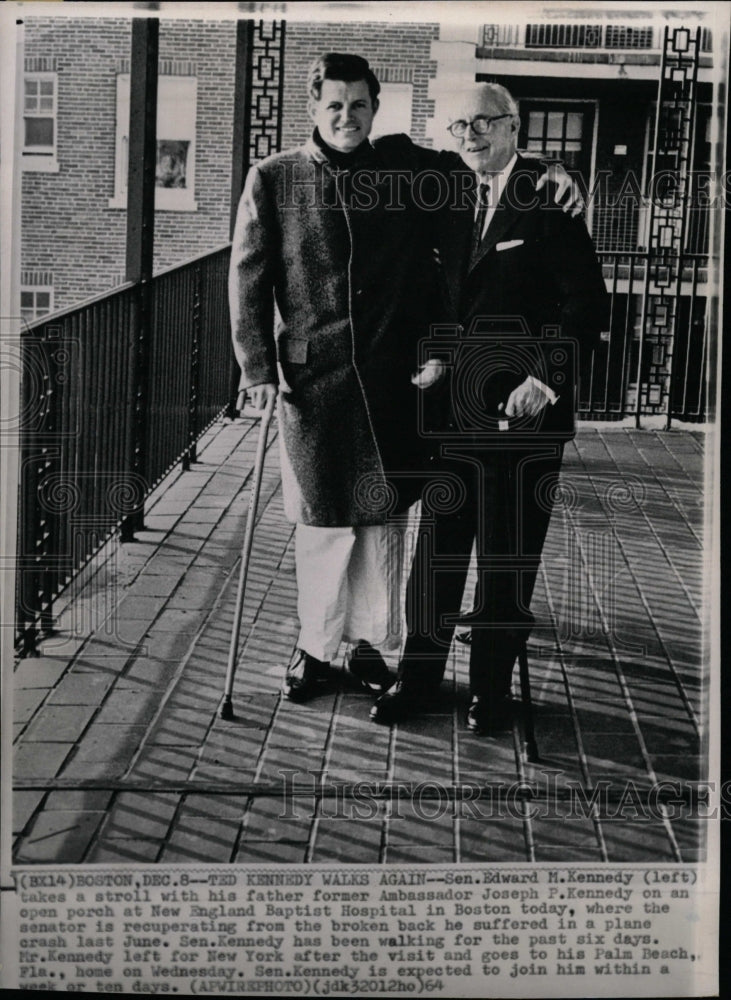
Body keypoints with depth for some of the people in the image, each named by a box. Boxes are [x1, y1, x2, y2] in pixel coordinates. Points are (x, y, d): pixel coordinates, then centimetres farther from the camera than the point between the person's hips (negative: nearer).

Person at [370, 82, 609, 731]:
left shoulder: (549, 203, -8)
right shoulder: (452, 204, 11)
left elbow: (589, 305, -11)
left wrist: (544, 379, -17)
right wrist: (433, 357, 6)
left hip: (525, 411, -5)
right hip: (456, 407, 5)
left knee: (508, 559, 5)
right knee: (437, 548, 9)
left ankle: (493, 688, 18)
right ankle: (419, 677, 20)